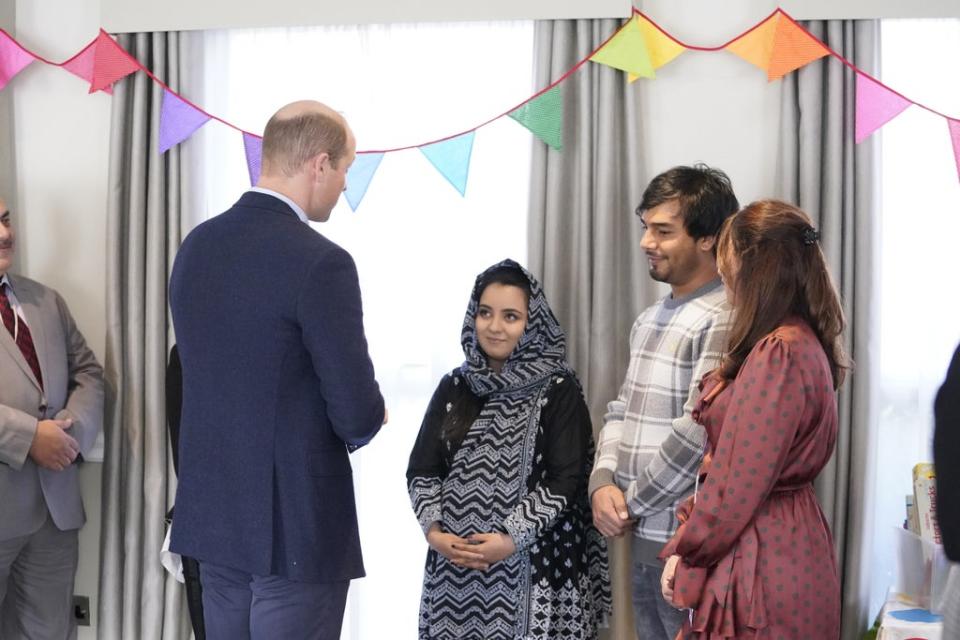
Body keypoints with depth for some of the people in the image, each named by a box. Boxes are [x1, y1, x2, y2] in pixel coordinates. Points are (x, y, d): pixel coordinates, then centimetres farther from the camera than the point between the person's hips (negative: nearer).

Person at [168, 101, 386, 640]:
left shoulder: (196, 246, 4)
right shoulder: (321, 262, -19)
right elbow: (358, 419, -18)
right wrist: (366, 416, 6)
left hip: (212, 512, 7)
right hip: (295, 523, -7)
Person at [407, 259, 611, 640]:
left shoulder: (559, 393, -3)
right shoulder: (453, 388, 9)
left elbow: (565, 481, -8)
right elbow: (422, 471, 7)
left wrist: (512, 538, -16)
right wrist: (433, 531, -8)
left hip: (531, 566, -3)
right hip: (455, 561, 3)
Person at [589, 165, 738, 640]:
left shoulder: (723, 320, -15)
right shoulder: (649, 320, 14)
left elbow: (697, 435, -21)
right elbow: (621, 411, 15)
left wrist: (632, 502, -11)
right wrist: (604, 482, -3)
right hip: (642, 537, 8)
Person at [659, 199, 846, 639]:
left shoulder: (777, 353, -21)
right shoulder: (804, 342, 11)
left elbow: (738, 484, -20)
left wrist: (686, 556, -8)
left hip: (761, 559, -10)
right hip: (789, 546, 10)